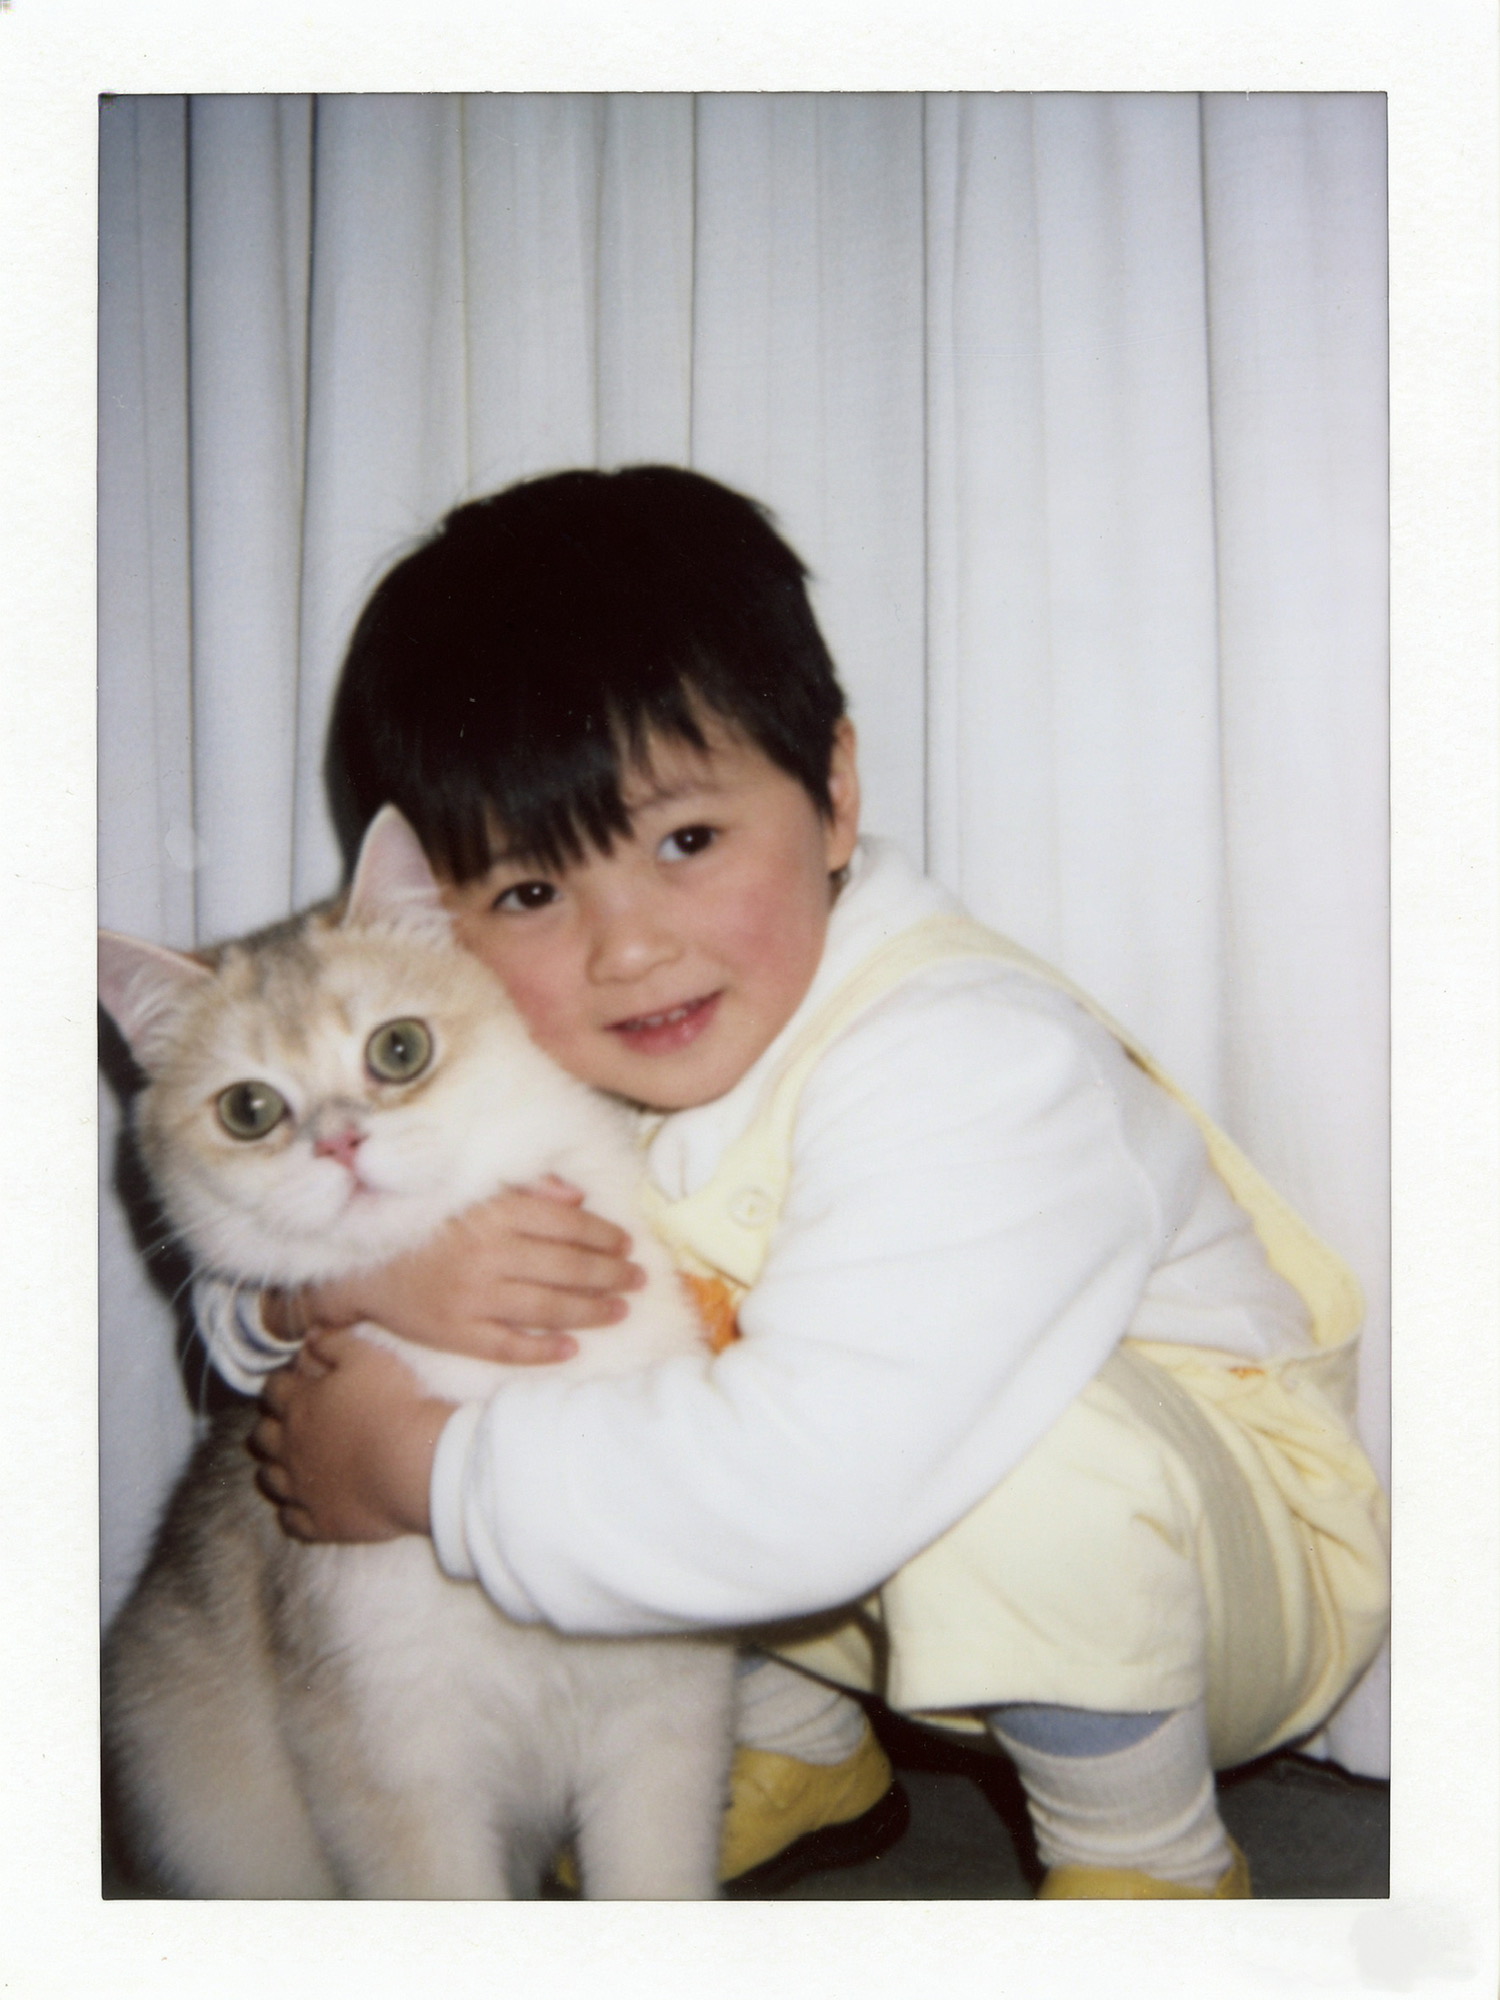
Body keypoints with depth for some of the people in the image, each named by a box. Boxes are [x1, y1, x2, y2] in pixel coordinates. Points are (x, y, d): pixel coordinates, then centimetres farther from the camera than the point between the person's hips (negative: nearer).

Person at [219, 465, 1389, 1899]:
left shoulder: (972, 1068, -34)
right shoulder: (516, 1054, -11)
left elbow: (808, 1487, -45)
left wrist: (418, 1470, -32)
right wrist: (357, 1279, -29)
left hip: (1235, 1560, -6)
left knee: (1024, 1447, -37)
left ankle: (1156, 1859, -5)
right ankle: (799, 1745, 17)